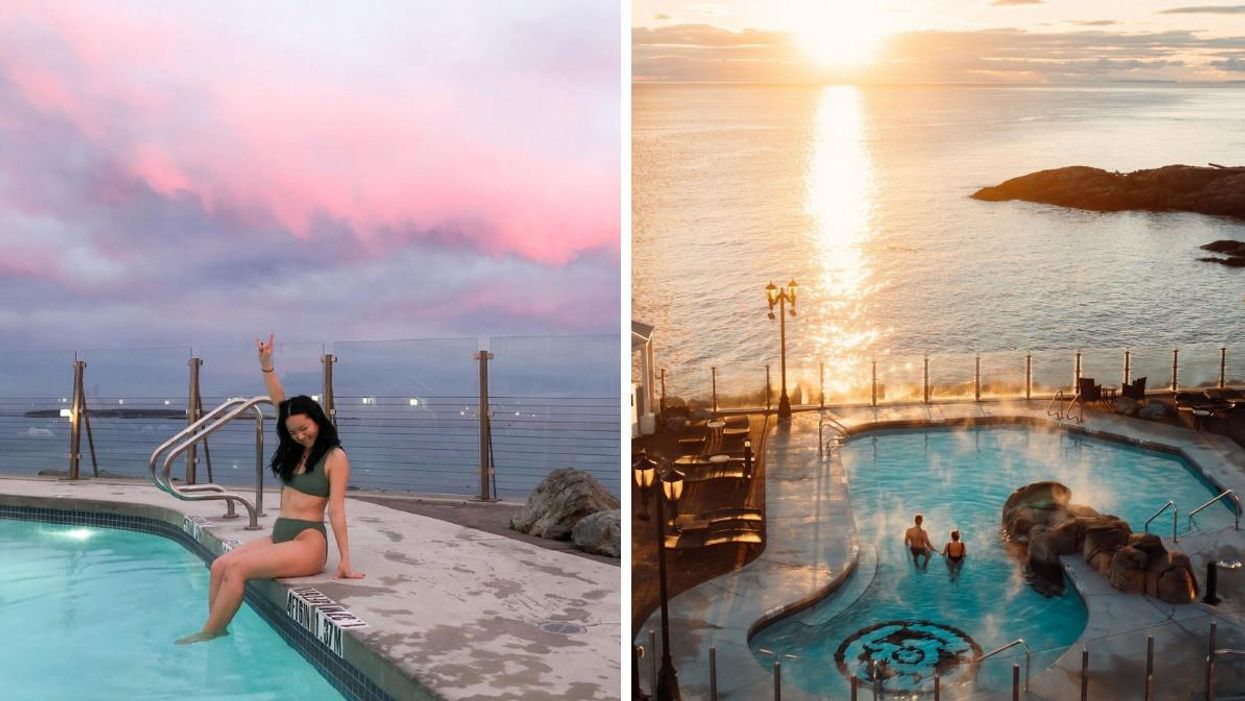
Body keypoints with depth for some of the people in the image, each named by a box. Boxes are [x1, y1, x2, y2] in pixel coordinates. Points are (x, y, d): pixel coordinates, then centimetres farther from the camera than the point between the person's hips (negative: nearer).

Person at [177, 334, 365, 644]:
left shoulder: (335, 457, -8)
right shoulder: (295, 450, 13)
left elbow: (336, 511, -13)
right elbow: (279, 402, 8)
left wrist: (345, 560, -16)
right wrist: (266, 364, -3)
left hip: (308, 544, -8)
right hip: (278, 536, 8)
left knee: (237, 567, -23)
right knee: (219, 566, -11)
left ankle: (208, 633, -14)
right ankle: (216, 630, -15)